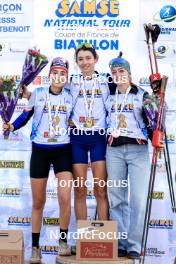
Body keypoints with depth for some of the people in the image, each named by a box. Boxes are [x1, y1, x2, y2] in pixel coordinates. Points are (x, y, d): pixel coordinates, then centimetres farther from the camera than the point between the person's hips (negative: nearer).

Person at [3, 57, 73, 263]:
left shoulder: (70, 97, 4)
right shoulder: (37, 94, -1)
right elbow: (26, 116, 3)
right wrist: (12, 126, -14)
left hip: (63, 151, 1)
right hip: (40, 151, 0)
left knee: (64, 198, -13)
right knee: (38, 201, 5)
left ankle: (63, 240, 10)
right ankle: (35, 247, 19)